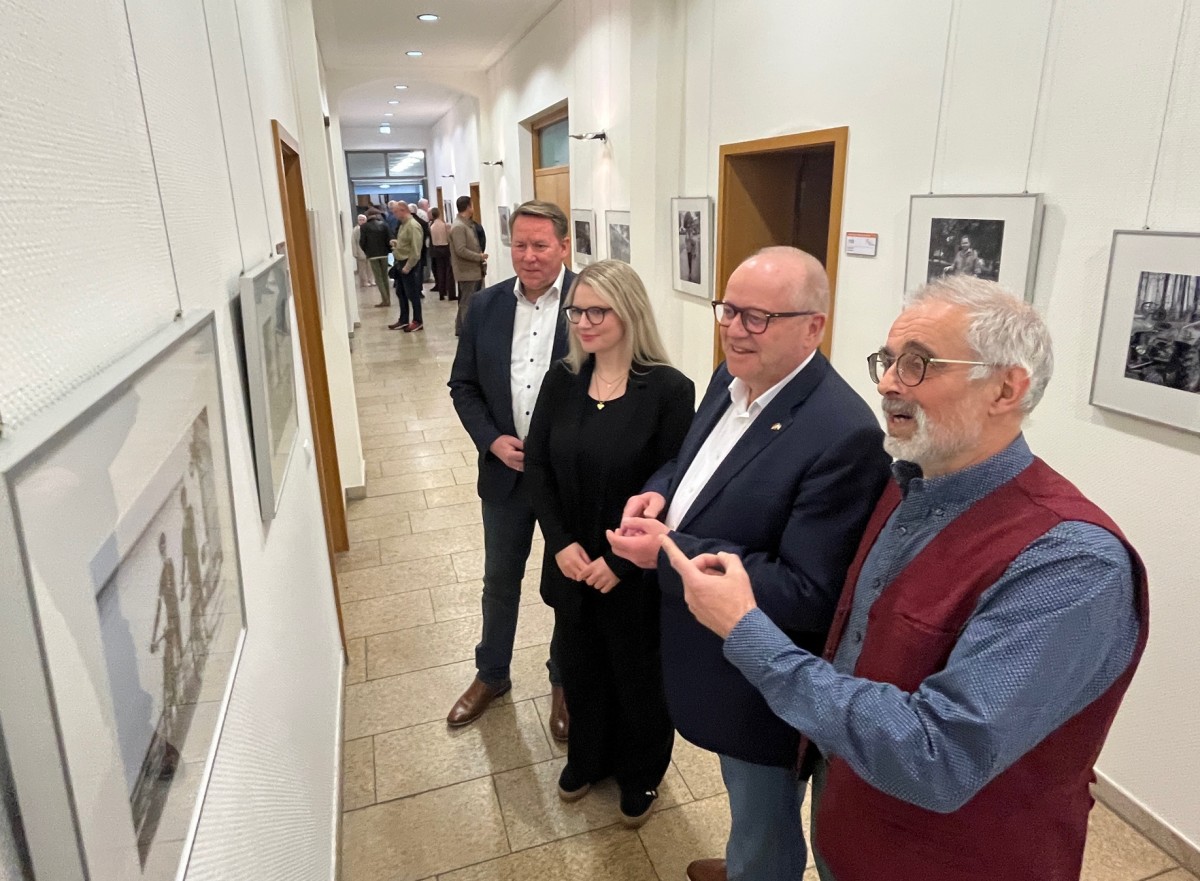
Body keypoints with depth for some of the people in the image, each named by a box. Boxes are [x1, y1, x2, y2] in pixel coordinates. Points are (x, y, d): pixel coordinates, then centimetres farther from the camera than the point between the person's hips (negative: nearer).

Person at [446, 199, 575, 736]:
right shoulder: (485, 306, 1)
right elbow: (463, 385, 6)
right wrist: (492, 440, -8)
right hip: (505, 468, 4)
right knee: (500, 577, 20)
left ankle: (565, 682, 38)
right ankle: (491, 674, 43)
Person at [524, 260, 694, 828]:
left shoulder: (669, 389, -17)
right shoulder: (561, 381, -2)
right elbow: (536, 465, 0)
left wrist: (619, 561, -17)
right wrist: (560, 544, -11)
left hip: (635, 571, -4)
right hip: (572, 563, 4)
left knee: (638, 674, 16)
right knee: (580, 666, 22)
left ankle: (642, 774, 43)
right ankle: (587, 758, 49)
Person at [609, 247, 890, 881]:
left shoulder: (843, 434, -30)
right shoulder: (731, 378, -3)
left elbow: (808, 595, -29)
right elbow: (694, 460, 13)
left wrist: (670, 555, -29)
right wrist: (659, 491, -10)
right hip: (716, 657, 8)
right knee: (743, 798, 35)